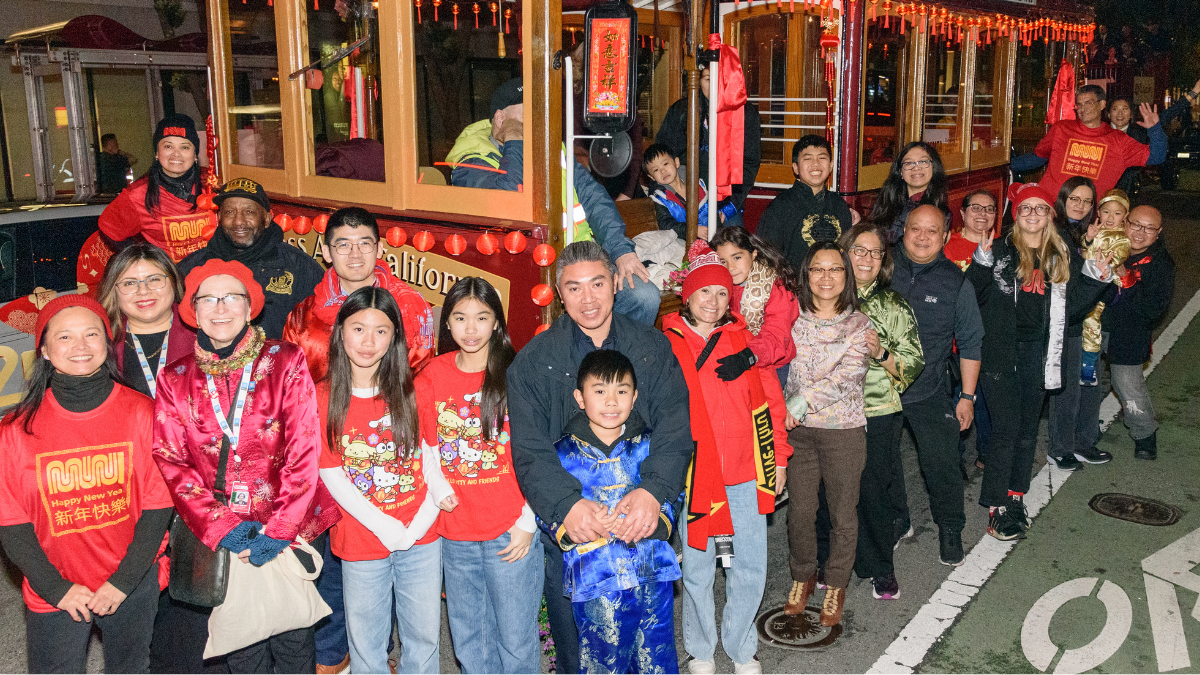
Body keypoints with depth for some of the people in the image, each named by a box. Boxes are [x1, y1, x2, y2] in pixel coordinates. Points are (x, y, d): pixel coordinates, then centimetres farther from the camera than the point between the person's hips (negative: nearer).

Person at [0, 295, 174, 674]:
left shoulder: (140, 412, -8)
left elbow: (157, 504, -7)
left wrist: (124, 581, -11)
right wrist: (57, 588, -10)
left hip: (132, 585, 1)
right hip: (53, 593, -1)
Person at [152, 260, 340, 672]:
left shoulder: (285, 363, -4)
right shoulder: (175, 380, 3)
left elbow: (304, 450, -8)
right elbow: (171, 462, -1)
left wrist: (281, 529, -14)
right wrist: (221, 525, -13)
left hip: (290, 533, -1)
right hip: (221, 542, 2)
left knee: (294, 640, 7)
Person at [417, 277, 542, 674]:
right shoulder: (432, 377, 4)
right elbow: (426, 448, 11)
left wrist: (527, 522, -7)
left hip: (511, 532, -3)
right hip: (455, 534, 4)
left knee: (516, 639, 5)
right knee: (468, 640, 16)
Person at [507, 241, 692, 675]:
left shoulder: (653, 348, 2)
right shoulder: (533, 362, -1)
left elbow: (675, 427, -7)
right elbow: (530, 450, -9)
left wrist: (655, 489, -25)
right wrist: (566, 504, -26)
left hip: (643, 521, 1)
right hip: (568, 526, -1)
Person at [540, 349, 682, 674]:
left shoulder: (649, 445, 3)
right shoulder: (563, 454, -2)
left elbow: (672, 499, 4)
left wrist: (651, 522, -17)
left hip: (654, 576, 2)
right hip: (595, 581, -2)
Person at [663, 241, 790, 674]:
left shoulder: (742, 337, 5)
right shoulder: (666, 343, -2)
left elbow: (770, 398, 10)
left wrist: (778, 455, 9)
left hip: (746, 471, 2)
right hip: (694, 473, -2)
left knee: (751, 567, 9)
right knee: (697, 569, 9)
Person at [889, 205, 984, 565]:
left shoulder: (956, 281, -1)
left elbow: (970, 342, 4)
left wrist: (967, 396, 2)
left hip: (931, 393, -1)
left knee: (942, 464, 0)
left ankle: (950, 529, 24)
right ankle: (896, 523, 31)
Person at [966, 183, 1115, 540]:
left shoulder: (1065, 257, 8)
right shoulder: (999, 250, -2)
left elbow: (1072, 309, 7)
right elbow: (973, 297, -10)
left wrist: (1096, 279, -5)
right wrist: (982, 262, -23)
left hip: (1039, 351, 4)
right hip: (1001, 350, -4)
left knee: (1028, 428, 13)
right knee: (1007, 428, -7)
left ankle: (1016, 496, 26)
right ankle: (997, 507, 1)